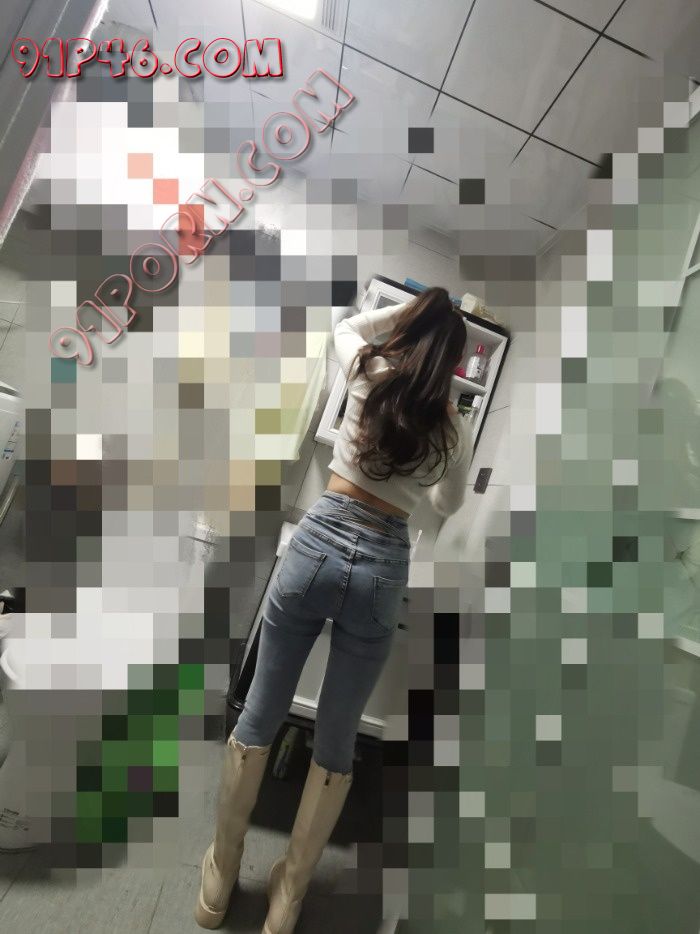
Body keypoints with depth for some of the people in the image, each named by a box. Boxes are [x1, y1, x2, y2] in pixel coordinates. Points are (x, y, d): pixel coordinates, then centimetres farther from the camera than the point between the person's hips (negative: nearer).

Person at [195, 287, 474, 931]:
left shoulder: (368, 378, 1)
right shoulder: (456, 431, 2)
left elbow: (346, 326, 26)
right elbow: (450, 506, 20)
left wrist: (410, 306, 28)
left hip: (319, 540, 0)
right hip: (383, 567, 1)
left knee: (260, 715, 17)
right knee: (337, 740, 17)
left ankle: (220, 876, 38)